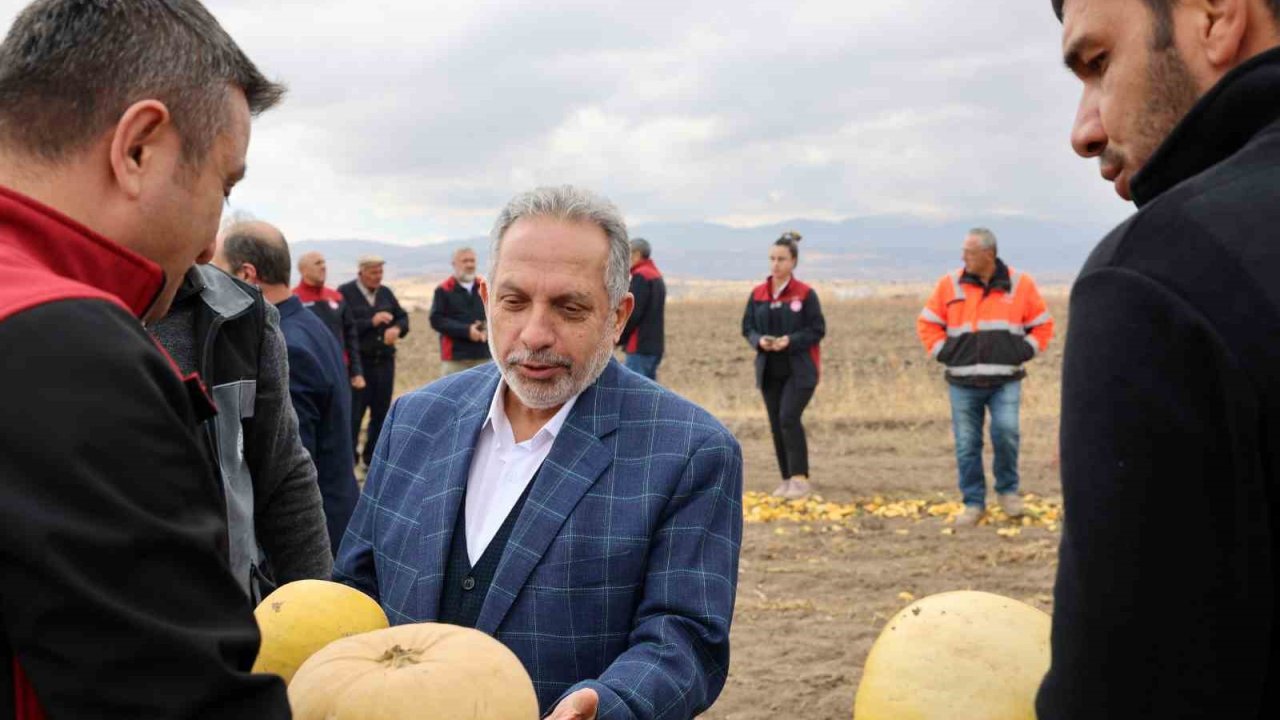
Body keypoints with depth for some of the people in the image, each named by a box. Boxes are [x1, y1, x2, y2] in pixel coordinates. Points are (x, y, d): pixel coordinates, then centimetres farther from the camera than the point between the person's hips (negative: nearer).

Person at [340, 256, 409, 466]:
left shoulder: (385, 292, 13)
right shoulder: (345, 292, -5)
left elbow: (403, 317, 14)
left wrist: (397, 329, -8)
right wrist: (371, 322, -18)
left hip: (385, 361, 6)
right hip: (358, 361, -6)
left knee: (381, 413, 10)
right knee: (353, 414, -4)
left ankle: (373, 458, 22)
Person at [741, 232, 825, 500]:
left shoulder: (805, 294, -6)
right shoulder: (758, 294, 6)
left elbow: (818, 330, -7)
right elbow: (748, 328, 9)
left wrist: (790, 341, -21)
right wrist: (759, 340, -13)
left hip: (799, 370, -5)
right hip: (769, 370, 5)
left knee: (789, 418, -17)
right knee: (776, 424, 6)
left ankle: (800, 478, -11)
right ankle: (788, 479, 17)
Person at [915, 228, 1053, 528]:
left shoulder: (1020, 284, 2)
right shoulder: (950, 285, 3)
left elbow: (1043, 324, 11)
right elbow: (927, 323, 10)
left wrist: (1025, 351, -1)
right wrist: (943, 352, 0)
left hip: (1006, 381, -1)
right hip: (963, 382, 2)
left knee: (1006, 432, -17)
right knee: (966, 445, 2)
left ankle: (1007, 490, 7)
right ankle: (973, 503, 14)